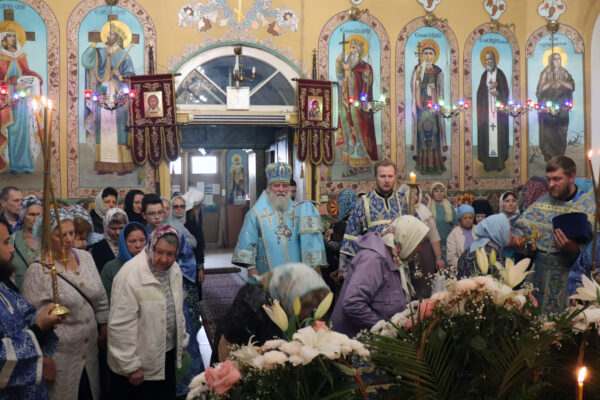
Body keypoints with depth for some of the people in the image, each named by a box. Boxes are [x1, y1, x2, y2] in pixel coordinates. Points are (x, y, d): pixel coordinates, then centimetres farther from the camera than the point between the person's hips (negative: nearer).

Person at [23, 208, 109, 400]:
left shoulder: (85, 257, 0)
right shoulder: (38, 270, -16)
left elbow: (101, 297, 10)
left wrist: (103, 327, 11)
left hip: (89, 349, 5)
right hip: (59, 355, -5)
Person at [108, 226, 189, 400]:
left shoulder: (174, 269, -1)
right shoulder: (130, 275, -22)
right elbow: (121, 326, -21)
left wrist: (181, 342, 16)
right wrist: (131, 365, -17)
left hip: (168, 354, 7)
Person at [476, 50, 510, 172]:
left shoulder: (500, 74, 2)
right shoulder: (484, 75, 11)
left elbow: (505, 92, 0)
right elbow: (480, 92, 6)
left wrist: (497, 93, -16)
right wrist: (491, 88, -7)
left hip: (498, 110, -3)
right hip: (486, 109, 3)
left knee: (499, 133, -4)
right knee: (487, 133, -1)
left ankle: (500, 161, 1)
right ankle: (488, 162, 1)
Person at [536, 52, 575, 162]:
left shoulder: (564, 73, 9)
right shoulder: (545, 73, 1)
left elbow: (571, 86, 0)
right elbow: (540, 88, -5)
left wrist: (560, 82, -12)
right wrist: (551, 82, -17)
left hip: (561, 107, 3)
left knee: (561, 131, 1)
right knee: (549, 130, -6)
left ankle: (560, 155, 8)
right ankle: (549, 156, 0)